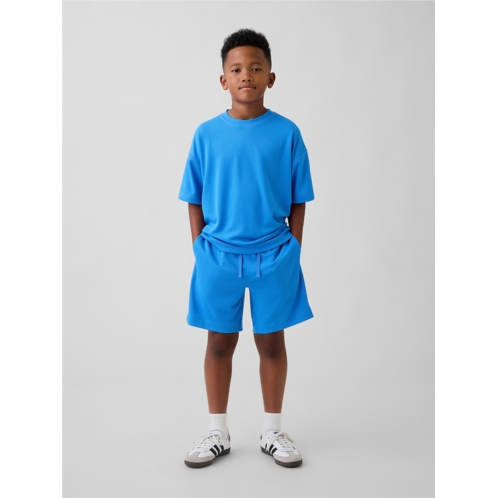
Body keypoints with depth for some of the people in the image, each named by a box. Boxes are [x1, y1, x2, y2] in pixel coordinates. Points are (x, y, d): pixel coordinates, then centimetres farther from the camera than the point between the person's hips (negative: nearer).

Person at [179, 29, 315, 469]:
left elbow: (298, 201, 2)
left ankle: (273, 432, 26)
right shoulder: (207, 134, 0)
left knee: (271, 342, 10)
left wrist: (293, 252, -2)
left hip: (274, 256, 0)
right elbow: (195, 200, 4)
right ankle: (218, 433, 26)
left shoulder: (286, 133, -3)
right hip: (219, 256, 1)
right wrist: (201, 250, -1)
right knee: (220, 342, 10)